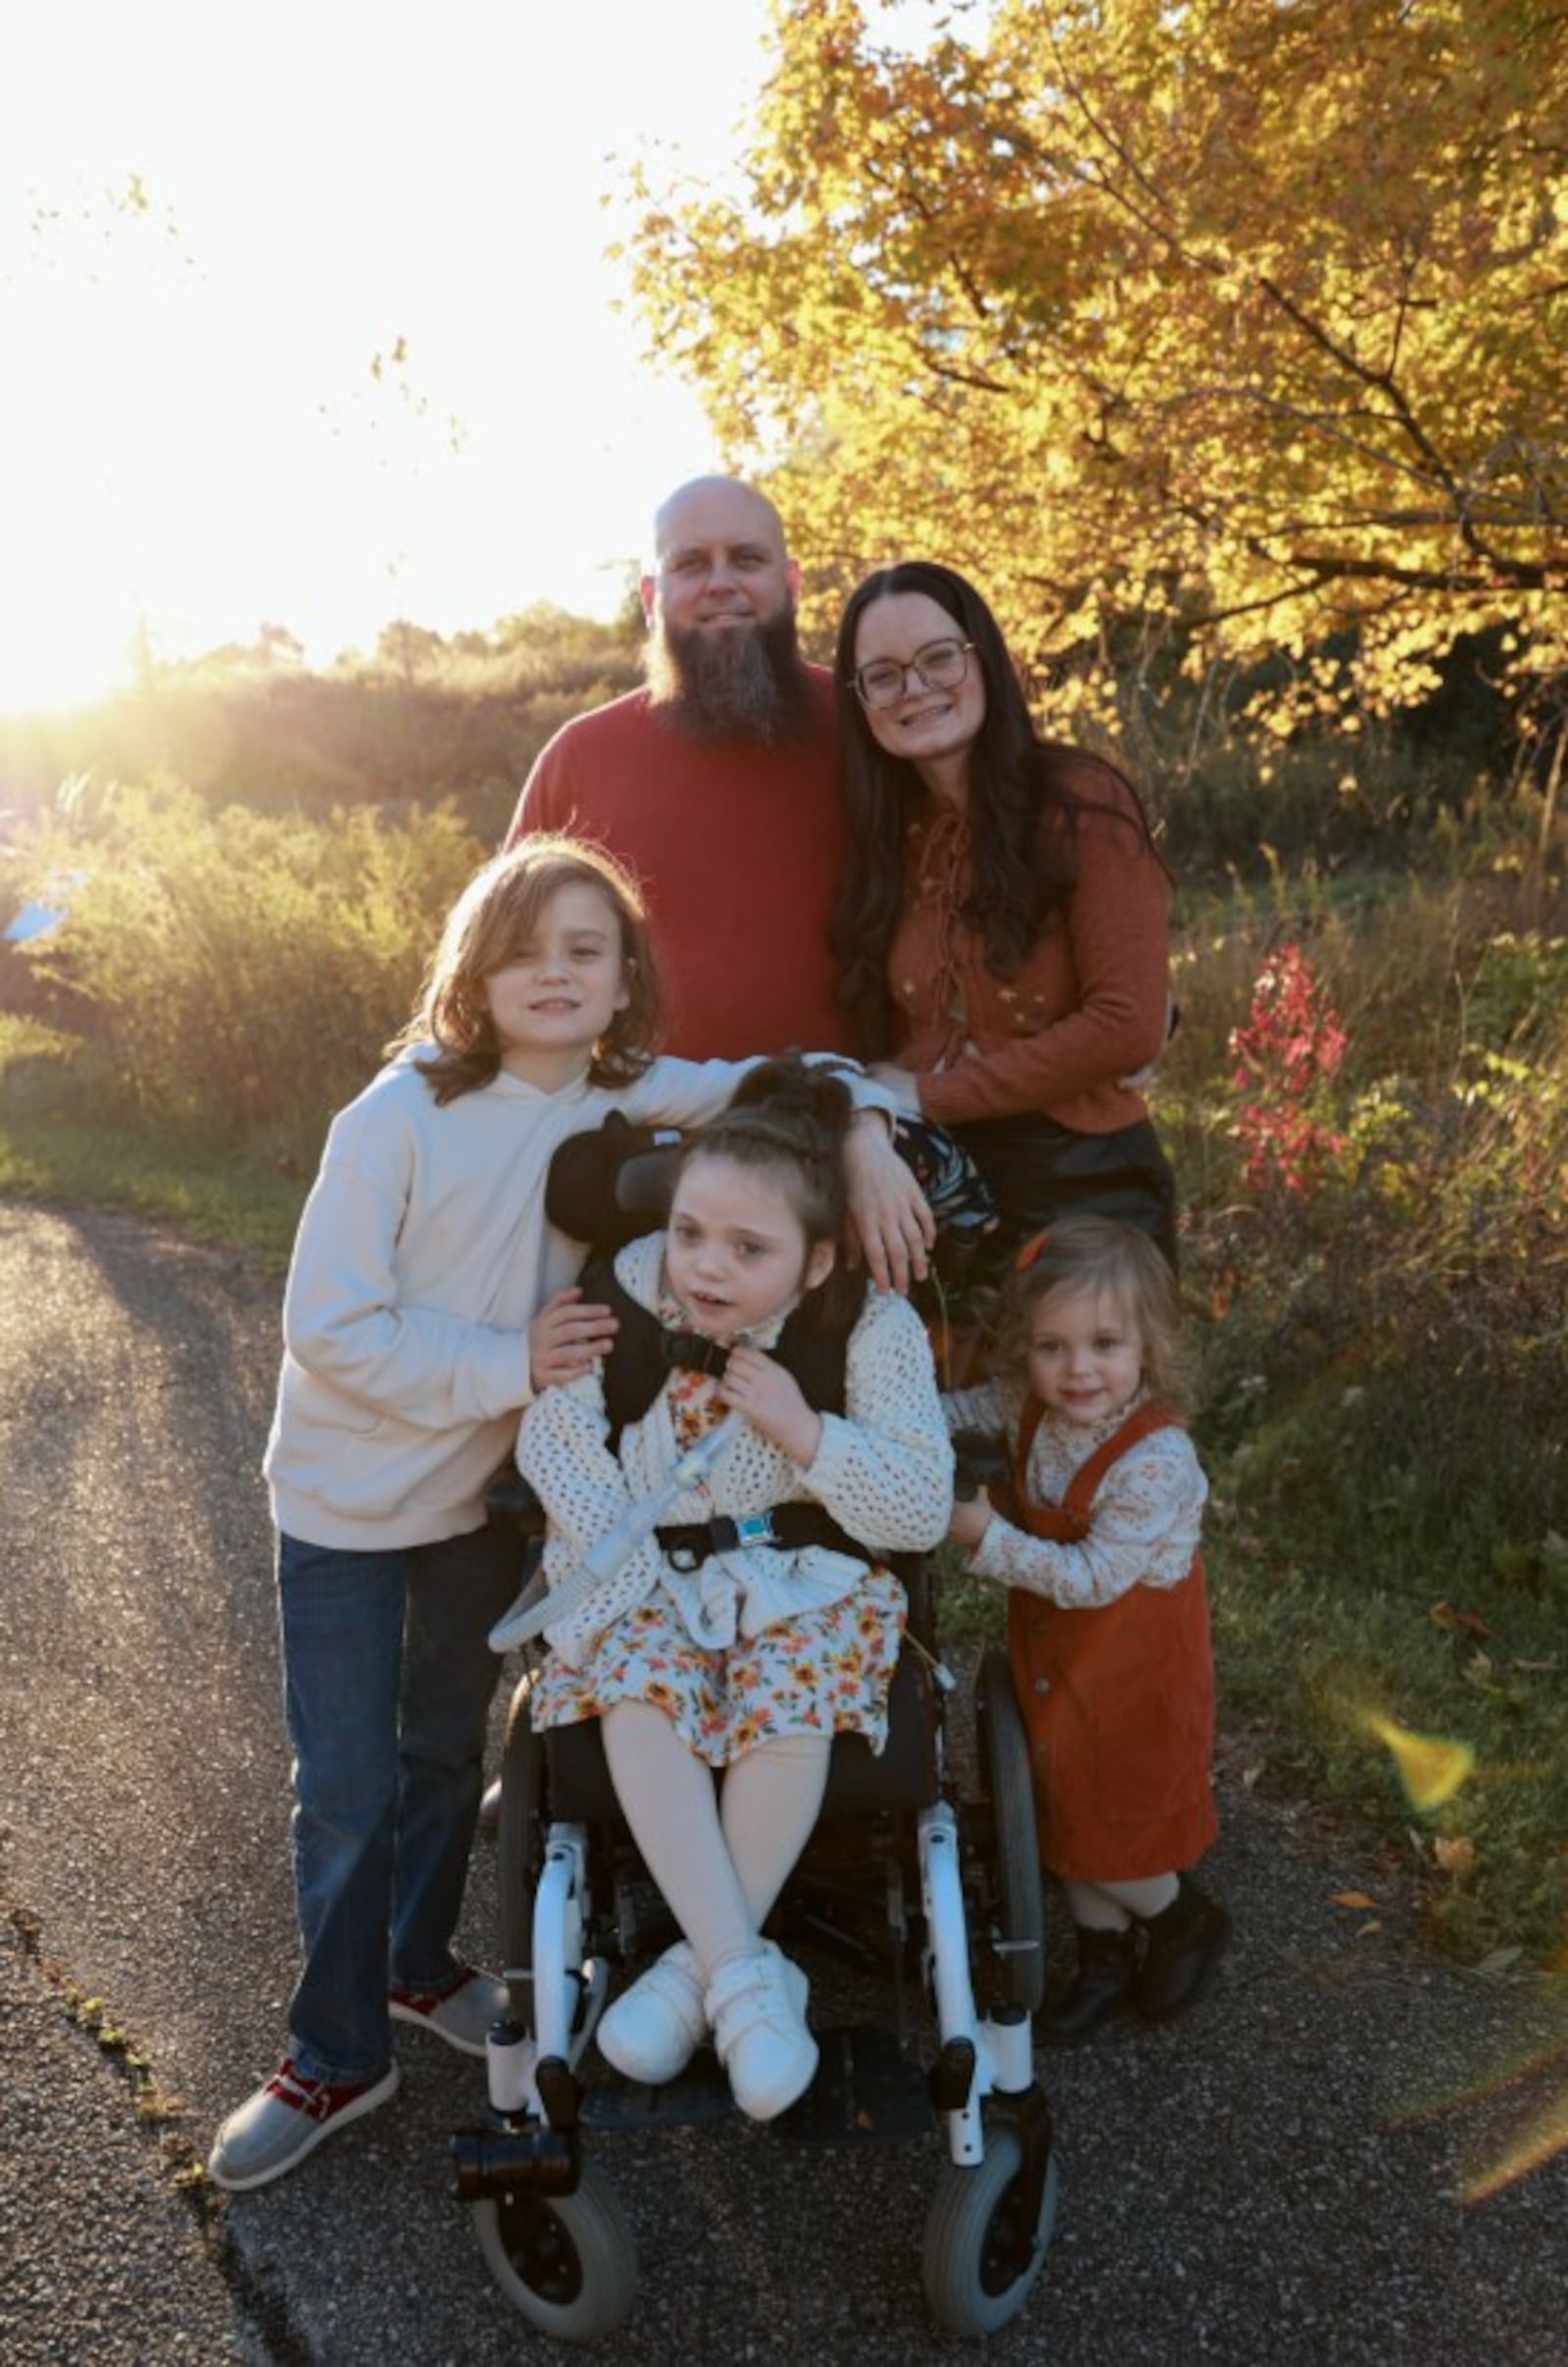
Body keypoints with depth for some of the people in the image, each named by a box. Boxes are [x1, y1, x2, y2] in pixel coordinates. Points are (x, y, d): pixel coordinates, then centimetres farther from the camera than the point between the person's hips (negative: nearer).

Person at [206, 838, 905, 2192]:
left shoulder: (624, 1094, -11)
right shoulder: (400, 1118, -24)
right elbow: (326, 1327, -24)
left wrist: (863, 1129, -30)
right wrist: (509, 1364, -27)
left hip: (494, 1484, 5)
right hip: (349, 1500, -4)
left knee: (450, 1745, 22)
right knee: (347, 1792, 4)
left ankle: (418, 1964, 45)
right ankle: (335, 2059, 25)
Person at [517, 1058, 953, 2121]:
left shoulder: (874, 1331, -14)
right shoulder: (626, 1297, -11)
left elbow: (922, 1514, -12)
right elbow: (555, 1446, -8)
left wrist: (807, 1433, -25)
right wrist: (627, 1586, -17)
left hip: (807, 1579, -1)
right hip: (650, 1575, 2)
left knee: (791, 1712, -30)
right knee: (638, 1700, -29)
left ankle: (696, 1966, -11)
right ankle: (746, 1973, -20)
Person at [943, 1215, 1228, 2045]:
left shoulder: (1156, 1460, -32)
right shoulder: (1027, 1406, -12)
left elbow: (1092, 1578, -30)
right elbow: (952, 1413, 1)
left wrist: (986, 1536, -32)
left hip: (1132, 1666, -7)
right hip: (1053, 1647, 7)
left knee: (1107, 1817, 8)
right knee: (1066, 1806, 20)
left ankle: (1184, 1918, 38)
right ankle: (1105, 1955, 42)